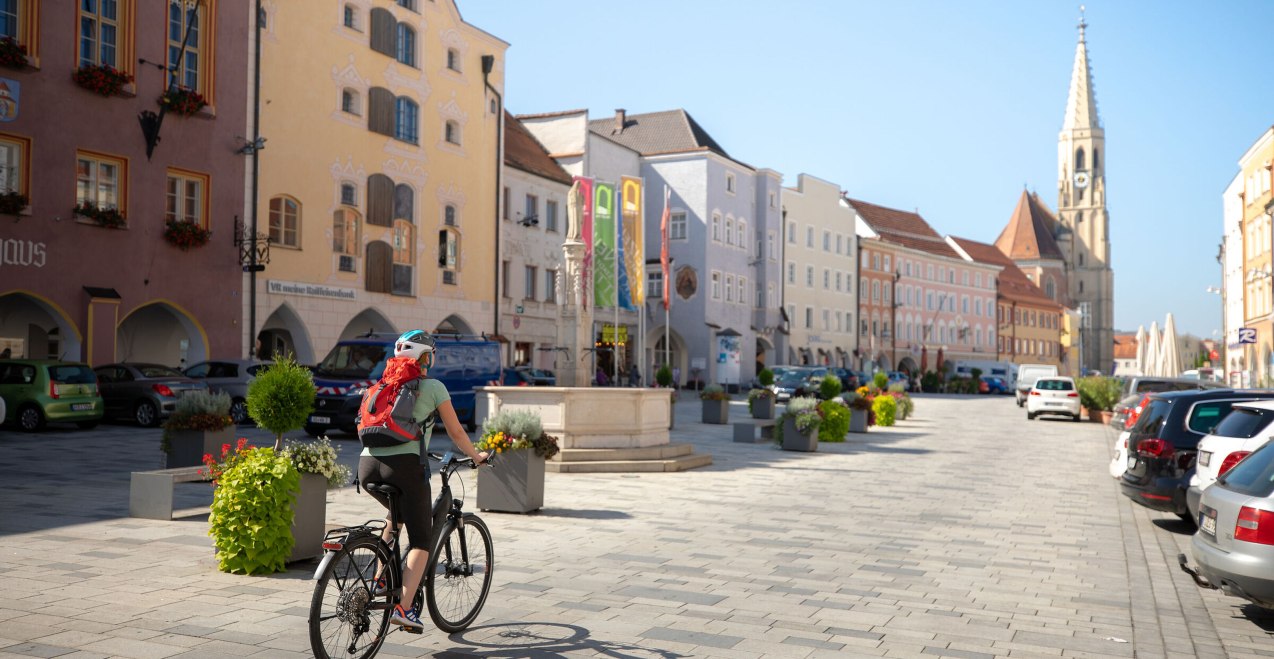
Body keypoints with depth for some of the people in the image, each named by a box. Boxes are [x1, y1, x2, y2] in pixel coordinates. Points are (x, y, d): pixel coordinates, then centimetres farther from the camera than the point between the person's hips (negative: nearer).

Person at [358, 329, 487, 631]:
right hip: (405, 465, -5)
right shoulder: (432, 387, 7)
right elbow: (456, 432, 10)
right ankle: (403, 607, -11)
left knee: (398, 513, 33)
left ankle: (381, 578, 25)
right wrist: (476, 456, 28)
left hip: (368, 464, 6)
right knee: (421, 540, 4)